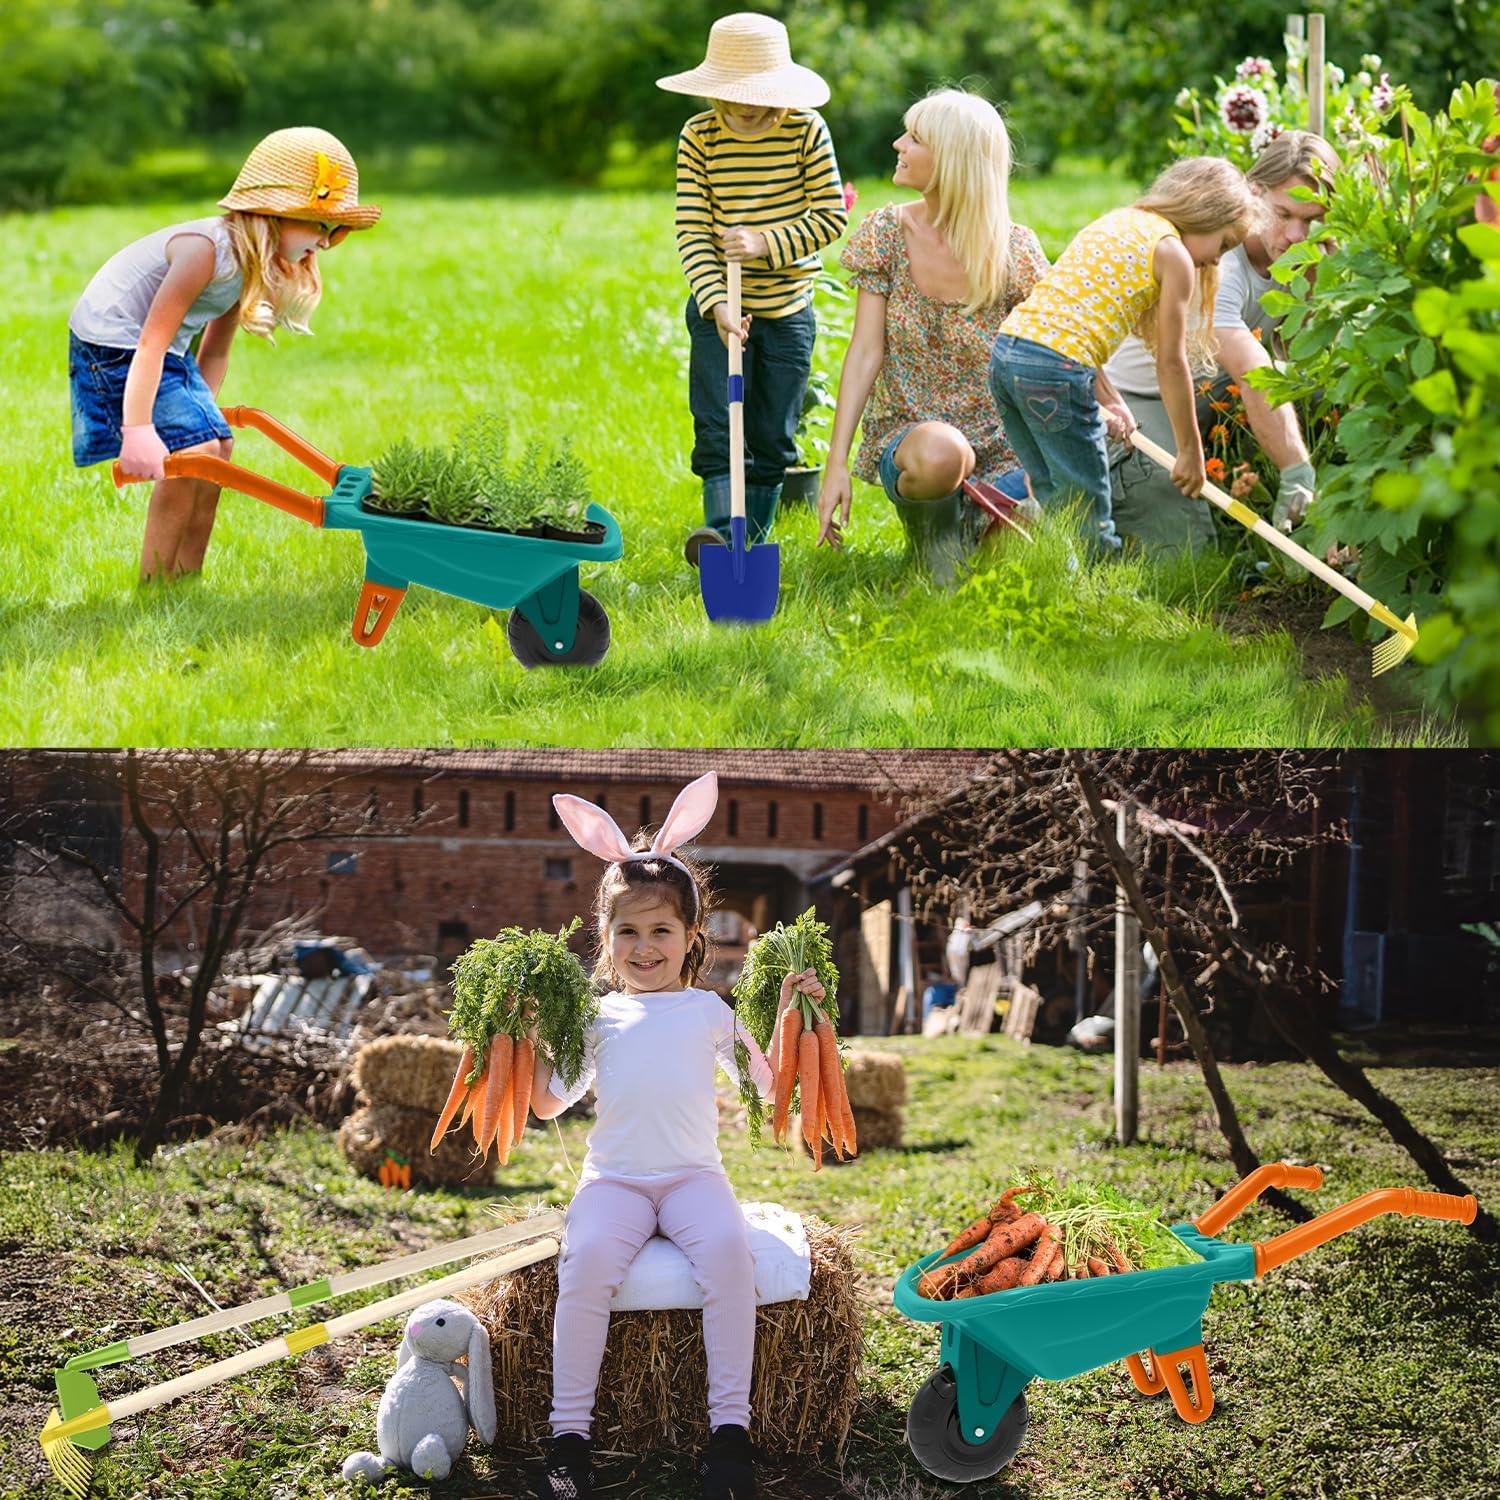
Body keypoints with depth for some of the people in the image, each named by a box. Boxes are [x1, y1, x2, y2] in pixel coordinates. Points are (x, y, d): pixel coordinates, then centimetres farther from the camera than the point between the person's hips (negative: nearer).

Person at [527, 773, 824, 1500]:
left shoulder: (708, 1010, 14)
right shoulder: (598, 1018, 16)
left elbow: (767, 1083, 10)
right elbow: (548, 1104, 17)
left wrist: (786, 1013, 0)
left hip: (693, 1174, 0)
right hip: (614, 1178, 0)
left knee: (727, 1246, -32)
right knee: (588, 1256, -32)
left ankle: (731, 1427, -29)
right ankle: (569, 1435, -27)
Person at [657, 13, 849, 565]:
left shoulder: (806, 129, -6)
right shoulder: (698, 137, -6)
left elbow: (832, 215, -7)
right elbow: (692, 232, -11)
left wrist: (767, 243, -21)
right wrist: (715, 302, -25)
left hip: (788, 307, 1)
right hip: (719, 307, -1)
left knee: (772, 436, 5)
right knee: (717, 426, -14)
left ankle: (753, 543, 13)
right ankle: (721, 528, -24)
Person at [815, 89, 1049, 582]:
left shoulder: (1014, 250, -5)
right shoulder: (888, 233, -1)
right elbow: (866, 352, -5)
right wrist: (837, 463, -12)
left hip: (997, 441, 1)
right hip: (906, 427, -1)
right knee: (938, 455, -40)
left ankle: (975, 514, 9)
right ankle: (930, 524, -4)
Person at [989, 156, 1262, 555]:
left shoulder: (1115, 223, 25)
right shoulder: (1174, 255, 1)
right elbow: (1170, 363, 2)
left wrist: (1109, 401, 28)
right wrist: (1190, 451, 10)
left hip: (1006, 349, 8)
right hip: (1056, 369, -8)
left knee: (1054, 497, 17)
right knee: (1088, 513, -1)